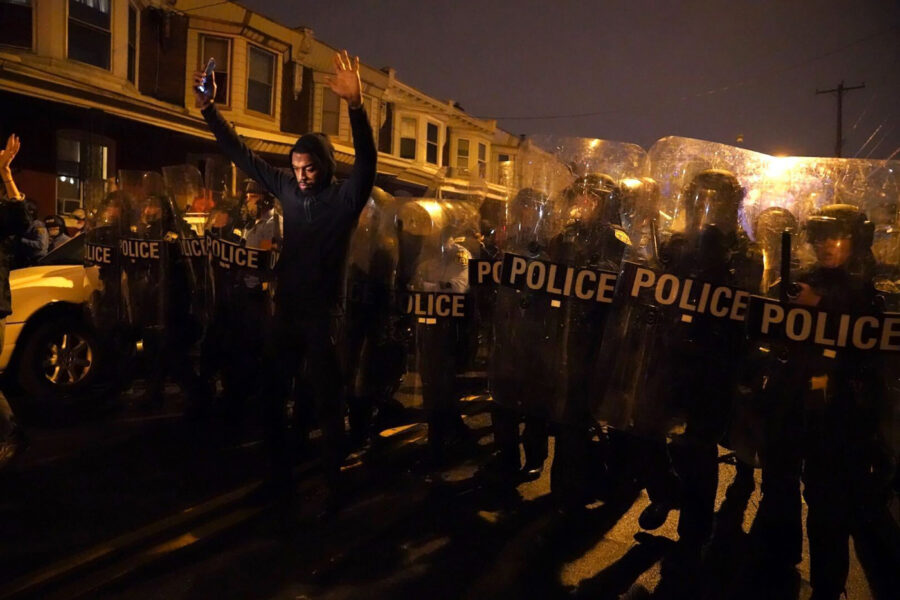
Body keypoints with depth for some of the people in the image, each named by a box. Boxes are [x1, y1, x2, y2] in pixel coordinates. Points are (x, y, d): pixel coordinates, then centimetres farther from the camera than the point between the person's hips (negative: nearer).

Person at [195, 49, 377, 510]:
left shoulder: (344, 198, -9)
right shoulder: (289, 190, 5)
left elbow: (366, 161, -27)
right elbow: (243, 156, 10)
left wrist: (355, 105, -42)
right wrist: (209, 109, 3)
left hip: (323, 316, -6)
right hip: (286, 311, 6)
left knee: (328, 403, 2)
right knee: (271, 395, 13)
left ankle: (333, 486, 15)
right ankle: (280, 472, 30)